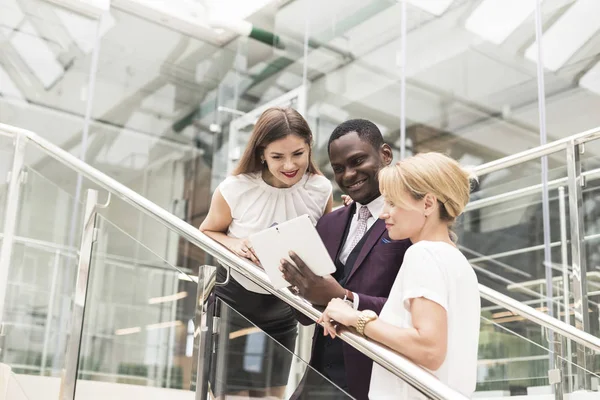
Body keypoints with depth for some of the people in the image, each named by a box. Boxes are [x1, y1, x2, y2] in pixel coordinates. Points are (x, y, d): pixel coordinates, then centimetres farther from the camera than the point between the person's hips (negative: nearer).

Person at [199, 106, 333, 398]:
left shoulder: (321, 189, -12)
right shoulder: (235, 189, -19)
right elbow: (206, 232, -3)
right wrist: (233, 244, -24)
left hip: (282, 312, 3)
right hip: (233, 304, -3)